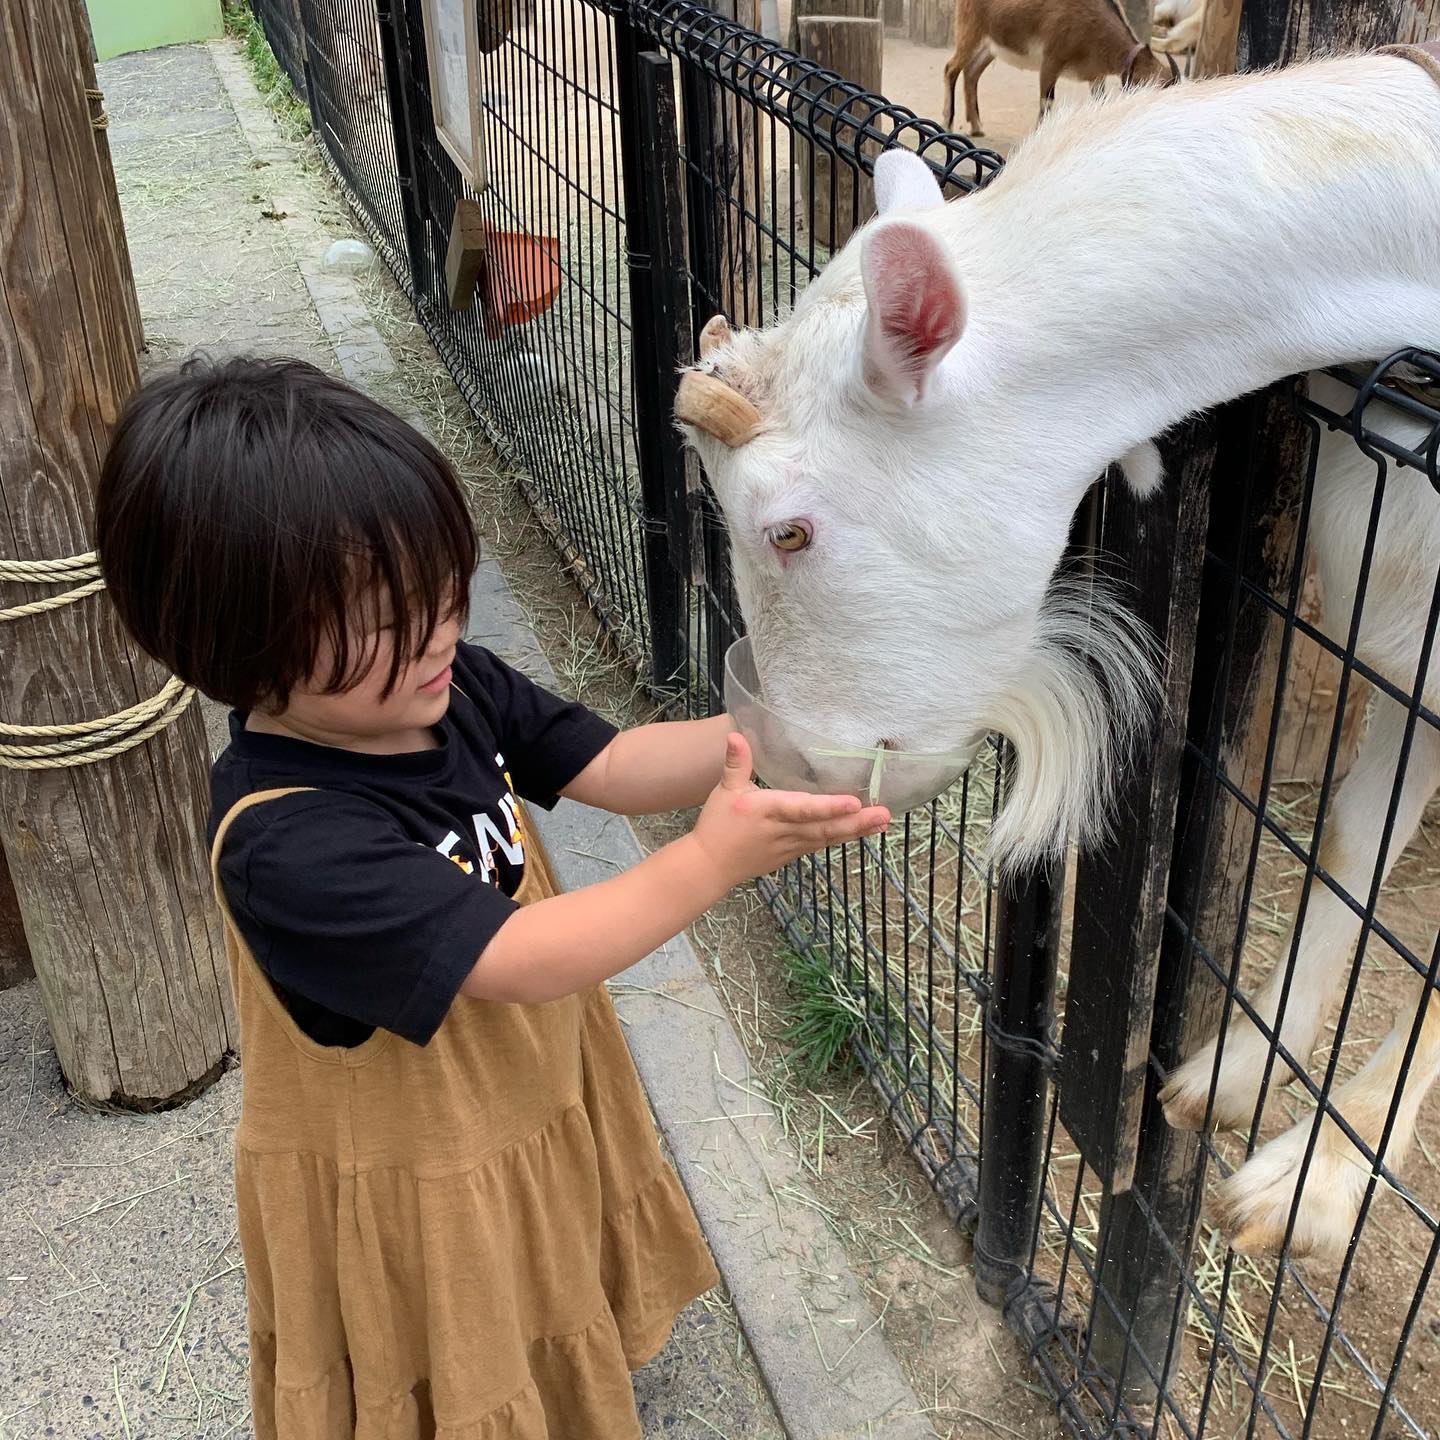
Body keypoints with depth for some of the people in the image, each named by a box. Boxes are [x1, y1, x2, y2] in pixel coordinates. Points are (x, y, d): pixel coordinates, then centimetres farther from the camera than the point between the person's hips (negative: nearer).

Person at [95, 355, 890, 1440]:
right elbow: (517, 959, -39)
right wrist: (716, 859, -39)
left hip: (533, 1102, 7)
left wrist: (759, 739, -27)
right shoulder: (287, 847, -37)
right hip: (411, 1196, -7)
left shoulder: (451, 689, -15)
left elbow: (610, 766, -10)